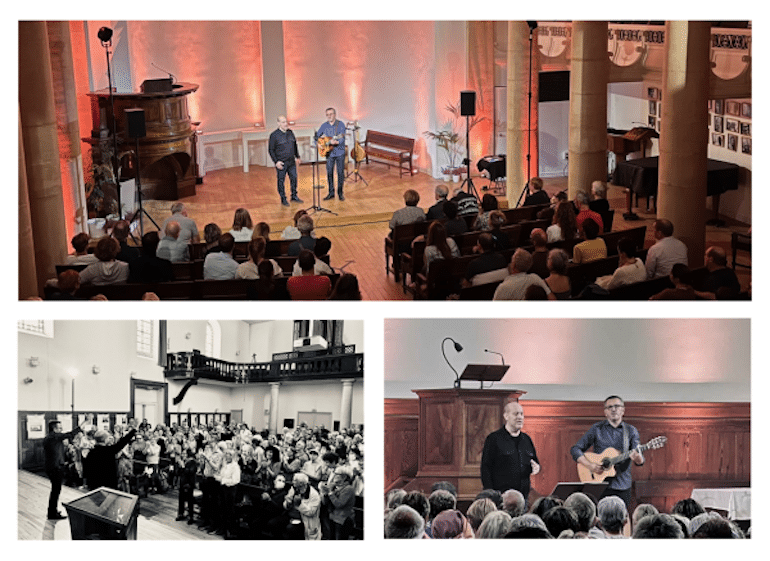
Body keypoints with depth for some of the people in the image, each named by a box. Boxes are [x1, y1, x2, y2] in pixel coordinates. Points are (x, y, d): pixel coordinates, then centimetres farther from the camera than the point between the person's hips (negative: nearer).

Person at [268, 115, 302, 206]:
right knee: (281, 181, 3)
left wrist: (297, 157, 20)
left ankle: (294, 196, 25)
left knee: (294, 178, 11)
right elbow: (271, 150, -8)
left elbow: (295, 145, 20)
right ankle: (283, 199, 14)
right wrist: (276, 162, -13)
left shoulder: (290, 132, 7)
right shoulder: (274, 135, -10)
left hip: (291, 162, 5)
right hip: (281, 163, -5)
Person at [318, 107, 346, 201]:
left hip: (340, 152, -3)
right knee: (329, 173, 5)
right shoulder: (324, 126, 3)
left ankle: (340, 193, 12)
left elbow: (342, 138, -18)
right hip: (329, 153, 3)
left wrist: (336, 142, -37)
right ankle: (331, 193, 15)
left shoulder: (340, 124, -8)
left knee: (340, 173, 1)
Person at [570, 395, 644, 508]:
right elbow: (575, 449, 2)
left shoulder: (631, 431, 7)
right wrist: (590, 465, -14)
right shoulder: (597, 429, 3)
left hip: (623, 487, 1)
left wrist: (637, 458, -25)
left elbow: (641, 461, -1)